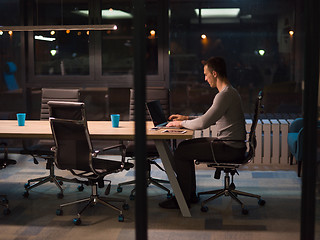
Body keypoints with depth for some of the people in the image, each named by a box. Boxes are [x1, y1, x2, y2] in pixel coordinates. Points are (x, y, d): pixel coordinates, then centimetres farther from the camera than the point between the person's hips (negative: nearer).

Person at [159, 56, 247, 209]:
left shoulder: (225, 95, -20)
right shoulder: (229, 92, 15)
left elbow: (203, 123, -24)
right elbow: (210, 119, 24)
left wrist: (181, 123, -8)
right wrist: (186, 118, 18)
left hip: (230, 148, -10)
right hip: (228, 143, 10)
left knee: (181, 153, -10)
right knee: (185, 146, 14)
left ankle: (183, 199, 2)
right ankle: (190, 194, 18)